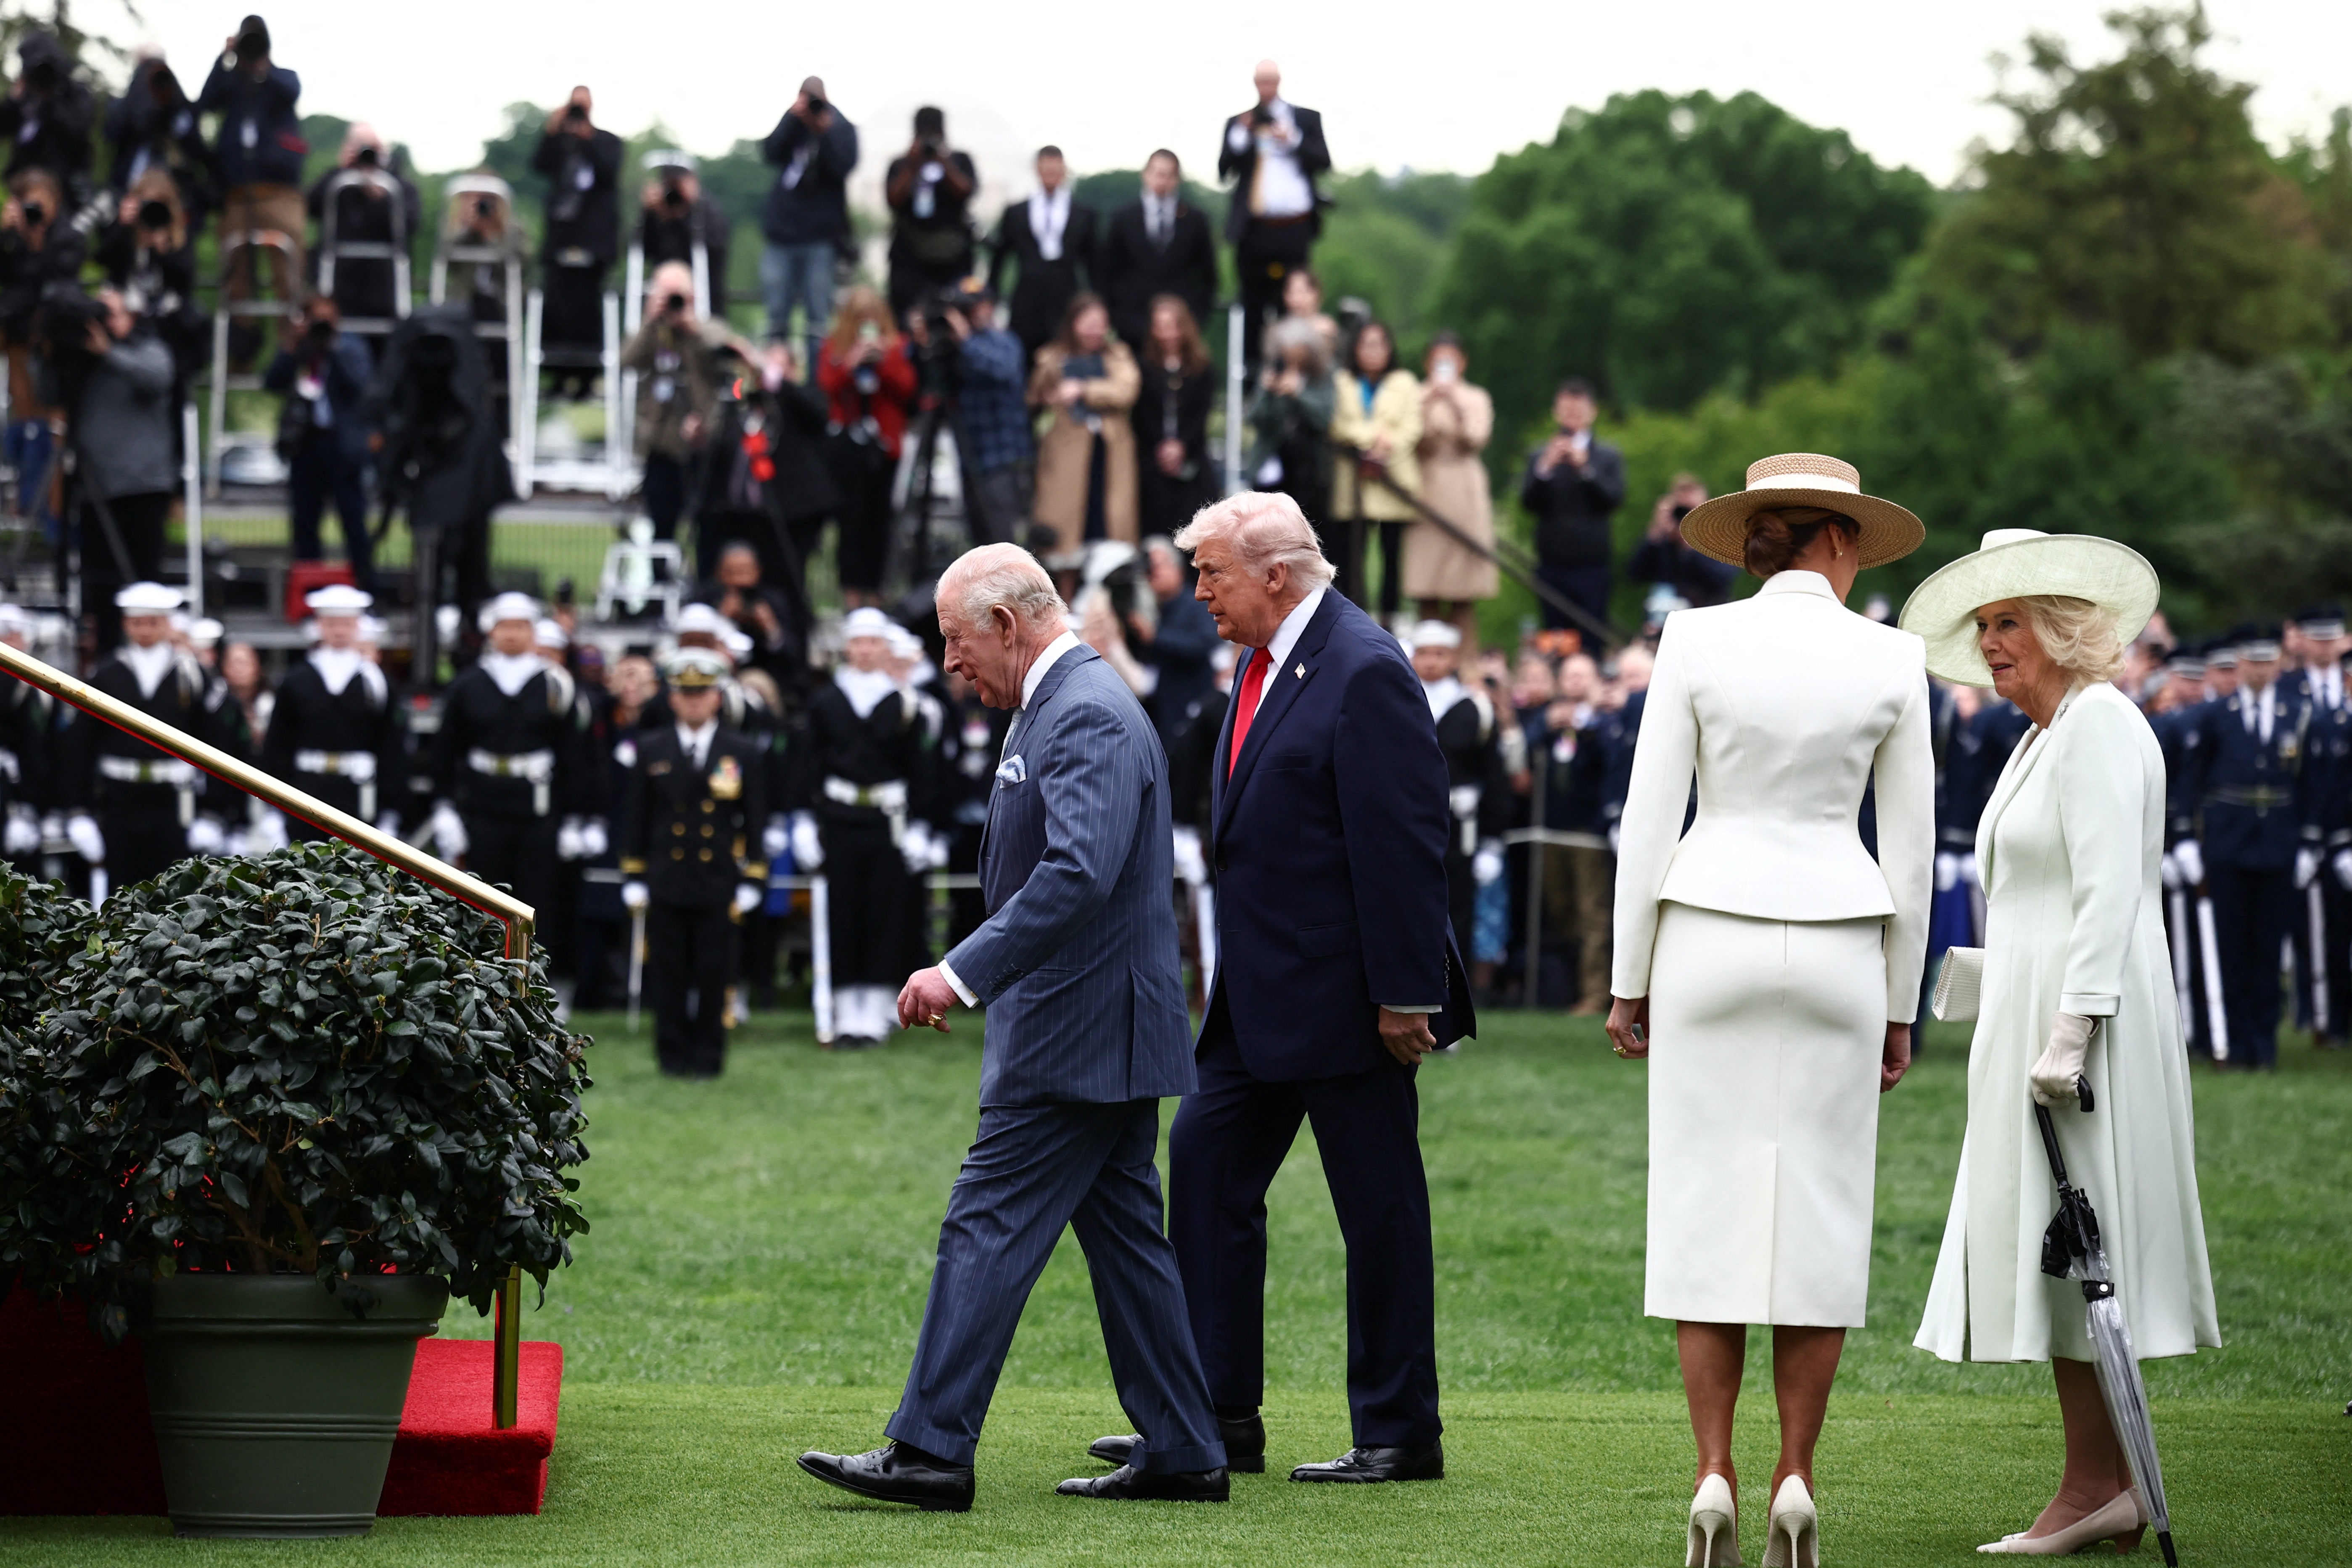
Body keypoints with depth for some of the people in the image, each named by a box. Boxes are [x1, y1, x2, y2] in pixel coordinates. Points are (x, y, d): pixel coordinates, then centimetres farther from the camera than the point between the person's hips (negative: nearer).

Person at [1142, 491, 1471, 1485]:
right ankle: (1219, 1415, 16)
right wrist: (1234, 976, 17)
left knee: (1379, 1209, 0)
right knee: (1207, 1165, 9)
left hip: (1345, 994, -10)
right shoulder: (1264, 661, 12)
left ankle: (1400, 1437, 8)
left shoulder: (1365, 673, -17)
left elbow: (1402, 844, -20)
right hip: (1262, 995, 10)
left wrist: (1403, 994, -20)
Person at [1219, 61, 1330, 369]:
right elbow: (1224, 170, 1)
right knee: (1253, 305, 3)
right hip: (1254, 230, 1)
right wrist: (1242, 134, -11)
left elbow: (1324, 163, 1)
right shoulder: (1238, 123, 11)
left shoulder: (1307, 120, 10)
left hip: (1295, 230, -1)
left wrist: (1293, 141, -10)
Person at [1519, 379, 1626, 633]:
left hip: (1592, 565, -1)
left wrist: (1585, 468, -15)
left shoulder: (1608, 456, 8)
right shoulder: (1540, 456, 10)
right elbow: (1529, 503, -1)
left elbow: (1613, 499, -5)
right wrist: (1545, 468, -15)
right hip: (1552, 563, 1)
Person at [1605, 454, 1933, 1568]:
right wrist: (1899, 1007, 12)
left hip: (1708, 943, -1)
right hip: (1836, 949, 1)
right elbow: (1909, 849, 4)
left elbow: (1648, 820, -4)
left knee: (1708, 1211, 3)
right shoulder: (1890, 660, 0)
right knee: (1819, 1215, 6)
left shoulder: (1695, 642, -3)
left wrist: (1629, 981, 4)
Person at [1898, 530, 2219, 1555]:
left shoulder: (2099, 724, -12)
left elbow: (2111, 892, -20)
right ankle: (2109, 1490, 10)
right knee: (2054, 1247, 8)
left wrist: (2069, 1032, -24)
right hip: (2035, 1016, 10)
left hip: (2082, 1015, -10)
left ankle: (2097, 1488, -6)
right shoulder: (2047, 734, 19)